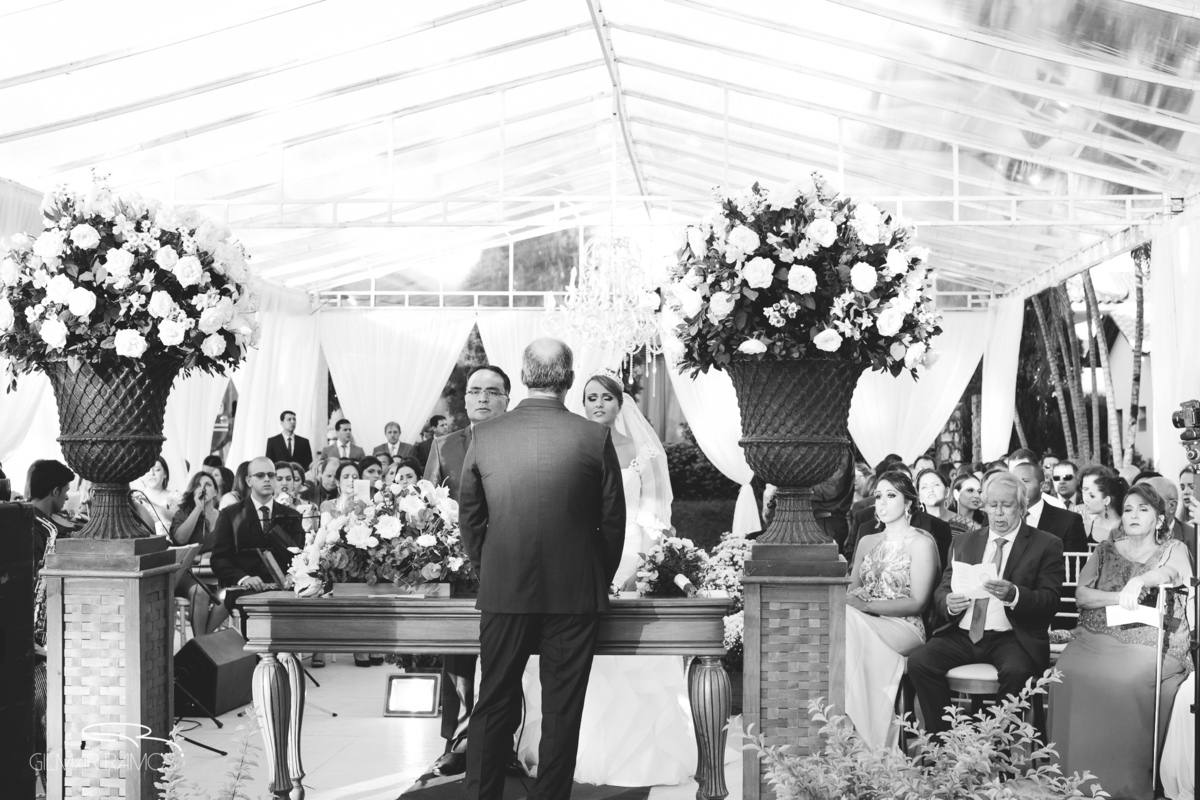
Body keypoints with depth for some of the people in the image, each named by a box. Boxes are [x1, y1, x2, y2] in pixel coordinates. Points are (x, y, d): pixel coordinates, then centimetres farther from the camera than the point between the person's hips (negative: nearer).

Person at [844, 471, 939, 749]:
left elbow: (917, 602, -7)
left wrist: (868, 605, -18)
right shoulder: (867, 542, 22)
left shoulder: (921, 543, 2)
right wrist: (844, 599, -9)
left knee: (846, 624, -33)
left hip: (904, 627, -5)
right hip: (865, 623, 5)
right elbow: (852, 589, 17)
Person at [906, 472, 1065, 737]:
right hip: (962, 635, 4)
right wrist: (949, 603, -10)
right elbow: (941, 589, 16)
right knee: (918, 661, -23)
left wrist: (1013, 594, -25)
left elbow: (1050, 601, -4)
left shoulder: (1046, 545, 5)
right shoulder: (964, 542, 19)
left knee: (1016, 671, -36)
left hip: (1011, 638, -4)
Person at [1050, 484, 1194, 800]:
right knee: (1067, 676, -28)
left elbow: (1178, 573, -12)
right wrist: (1120, 597, -11)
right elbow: (1081, 594, 6)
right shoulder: (1106, 551, 18)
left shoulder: (1174, 549, 12)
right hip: (1094, 640, 3)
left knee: (1125, 682, -34)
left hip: (1148, 645, -3)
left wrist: (1139, 581, -29)